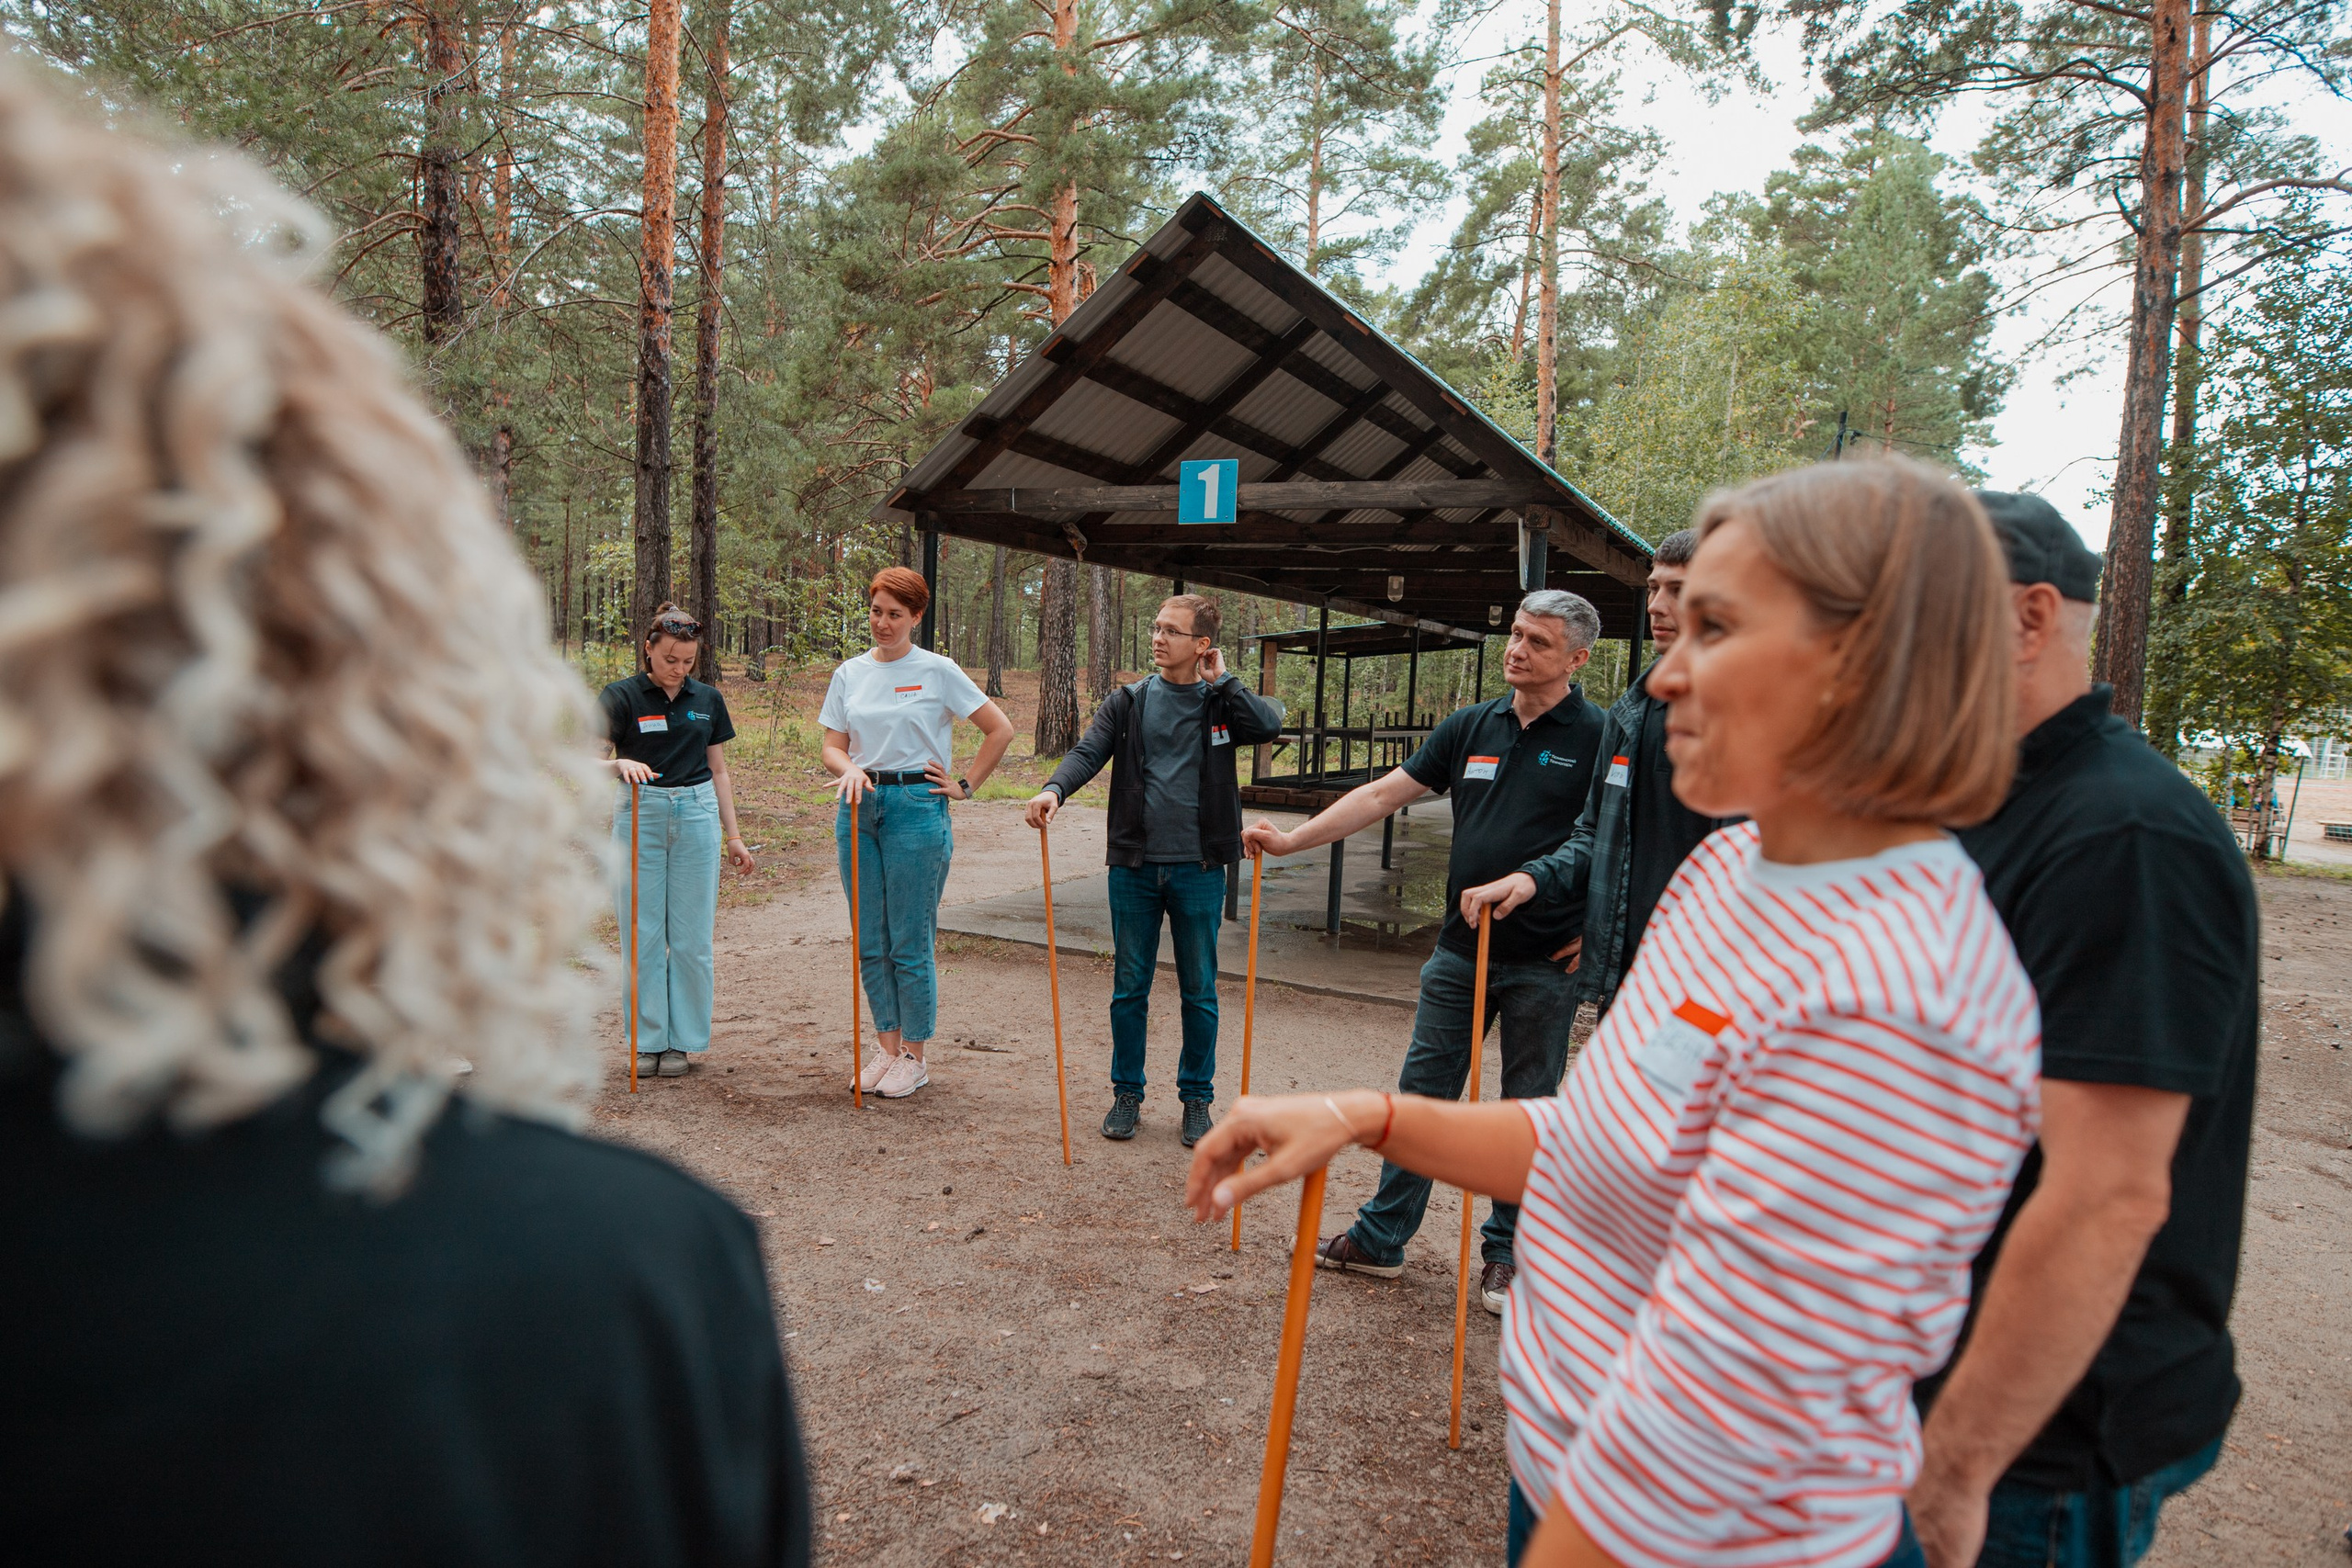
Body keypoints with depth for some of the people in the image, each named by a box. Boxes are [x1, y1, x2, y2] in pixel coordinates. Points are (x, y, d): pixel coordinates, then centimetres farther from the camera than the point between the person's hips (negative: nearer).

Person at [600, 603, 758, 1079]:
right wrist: (620, 763, -30)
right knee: (642, 933, 2)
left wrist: (733, 835, 11)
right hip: (639, 816, -2)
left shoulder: (708, 700, 9)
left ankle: (684, 1040, 15)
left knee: (692, 935, 3)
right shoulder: (621, 696, -1)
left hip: (696, 814, 2)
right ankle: (647, 1039, 15)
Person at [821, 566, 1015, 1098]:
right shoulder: (850, 674, 11)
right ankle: (887, 1047, 22)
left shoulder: (938, 671, -1)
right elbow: (832, 746, 10)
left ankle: (914, 1056, 13)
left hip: (917, 807, -4)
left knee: (911, 942, 0)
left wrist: (965, 786, -1)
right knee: (870, 941, 8)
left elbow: (1000, 730, 0)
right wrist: (849, 769, -12)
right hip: (859, 809, 5)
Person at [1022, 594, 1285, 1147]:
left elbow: (1268, 726, -17)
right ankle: (1127, 1093, 25)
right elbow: (1089, 751, -8)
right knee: (1129, 986, 9)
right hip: (1135, 865, 1)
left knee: (1199, 989, 9)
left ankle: (1197, 1097, 25)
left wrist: (1221, 680, -7)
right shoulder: (1128, 702, 5)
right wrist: (1054, 789, -28)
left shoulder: (1222, 702, 3)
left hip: (1198, 868, -1)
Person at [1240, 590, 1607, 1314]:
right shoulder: (1472, 726, 6)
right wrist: (1290, 839, 1)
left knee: (1529, 1110, 10)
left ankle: (1505, 1251, 28)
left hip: (1546, 962, -4)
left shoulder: (1598, 737, -8)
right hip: (1461, 949, 4)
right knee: (1422, 1090, 10)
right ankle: (1381, 1238, 23)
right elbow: (1383, 793, 6)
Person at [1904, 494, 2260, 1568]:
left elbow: (2107, 1200, -28)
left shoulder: (2124, 840, -24)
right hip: (1933, 1366, 9)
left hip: (2045, 1440, -9)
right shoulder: (1998, 808, 8)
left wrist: (1951, 1470, -22)